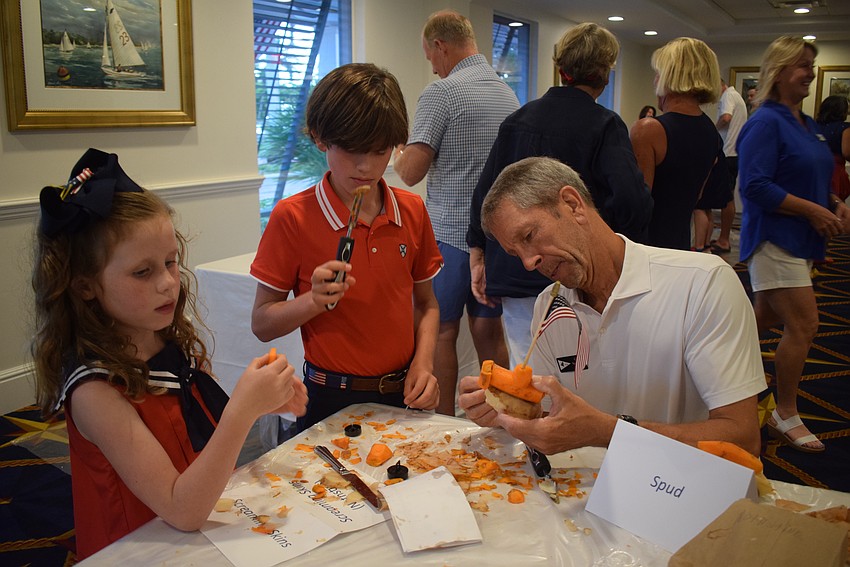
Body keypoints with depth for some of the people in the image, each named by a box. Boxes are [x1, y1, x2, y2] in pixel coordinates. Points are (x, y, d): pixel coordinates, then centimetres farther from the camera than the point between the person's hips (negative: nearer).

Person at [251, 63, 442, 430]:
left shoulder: (412, 211, 0)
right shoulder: (292, 217, -11)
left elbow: (426, 304, 10)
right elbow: (261, 324, -7)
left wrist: (423, 363, -6)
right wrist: (314, 301, -24)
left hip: (403, 395, 4)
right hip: (332, 401, -3)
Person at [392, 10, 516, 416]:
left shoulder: (441, 93, -12)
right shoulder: (509, 94, 10)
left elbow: (411, 172, -16)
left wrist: (398, 155, 7)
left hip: (450, 232, -6)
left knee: (442, 331, 5)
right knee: (489, 328, 13)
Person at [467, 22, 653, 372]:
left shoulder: (517, 120, 6)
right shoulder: (605, 126, -7)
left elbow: (484, 191, 8)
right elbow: (631, 198, -20)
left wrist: (478, 256, 15)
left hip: (514, 274, 4)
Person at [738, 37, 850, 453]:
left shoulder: (807, 125, 15)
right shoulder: (766, 123, -15)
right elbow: (755, 187, -23)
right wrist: (814, 211, -20)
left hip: (799, 240, 9)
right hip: (774, 238, -9)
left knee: (764, 320, 16)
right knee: (803, 326, -8)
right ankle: (785, 416, 5)